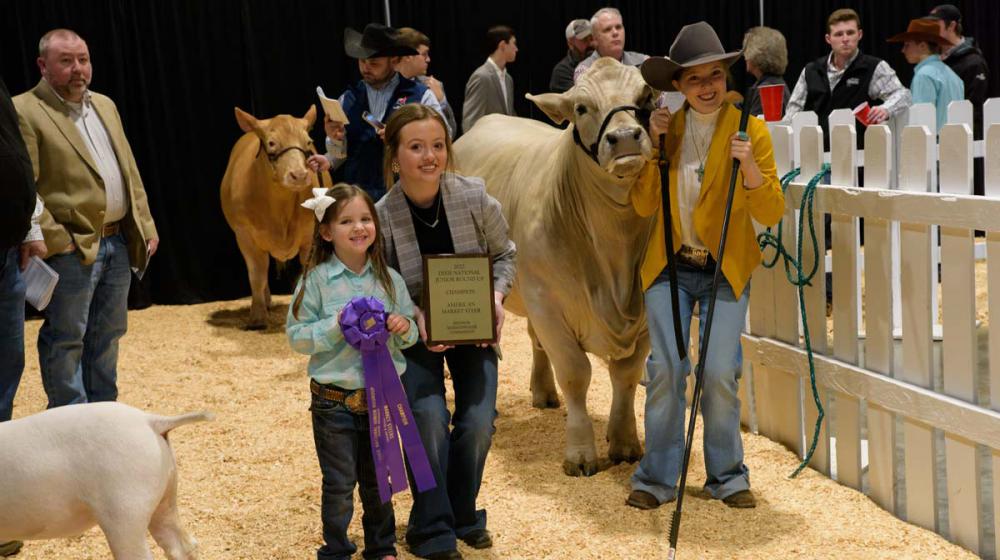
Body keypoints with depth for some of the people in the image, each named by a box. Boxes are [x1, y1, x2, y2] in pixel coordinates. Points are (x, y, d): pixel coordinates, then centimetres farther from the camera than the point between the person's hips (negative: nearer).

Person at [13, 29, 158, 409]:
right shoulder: (24, 112, -9)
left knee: (107, 336, 15)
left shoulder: (105, 105, 15)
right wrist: (56, 241, -18)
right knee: (65, 340, 2)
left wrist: (145, 226, 11)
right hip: (72, 249, -7)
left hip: (118, 242, 8)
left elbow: (130, 172, 17)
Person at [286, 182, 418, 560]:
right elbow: (296, 335, -9)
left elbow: (411, 333, 10)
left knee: (378, 480, 18)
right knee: (339, 486, 7)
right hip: (334, 401, -3)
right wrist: (337, 326, -22)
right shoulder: (315, 279, -9)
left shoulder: (388, 278, 2)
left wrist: (404, 327, -13)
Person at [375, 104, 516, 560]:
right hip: (414, 333, -1)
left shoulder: (474, 197, -15)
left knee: (478, 422, -10)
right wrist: (416, 318, -24)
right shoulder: (383, 215, -18)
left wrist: (497, 296, -15)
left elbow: (504, 254, 2)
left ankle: (463, 516, 18)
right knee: (429, 418, -18)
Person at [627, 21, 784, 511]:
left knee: (719, 374, -3)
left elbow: (771, 214, -9)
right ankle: (657, 478, 12)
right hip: (669, 267, 2)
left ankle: (727, 476, 16)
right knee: (665, 368, -1)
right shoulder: (666, 127, 2)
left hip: (727, 270, -2)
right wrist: (653, 145, -11)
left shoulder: (749, 129, -6)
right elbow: (644, 206, -2)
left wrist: (749, 167, -26)